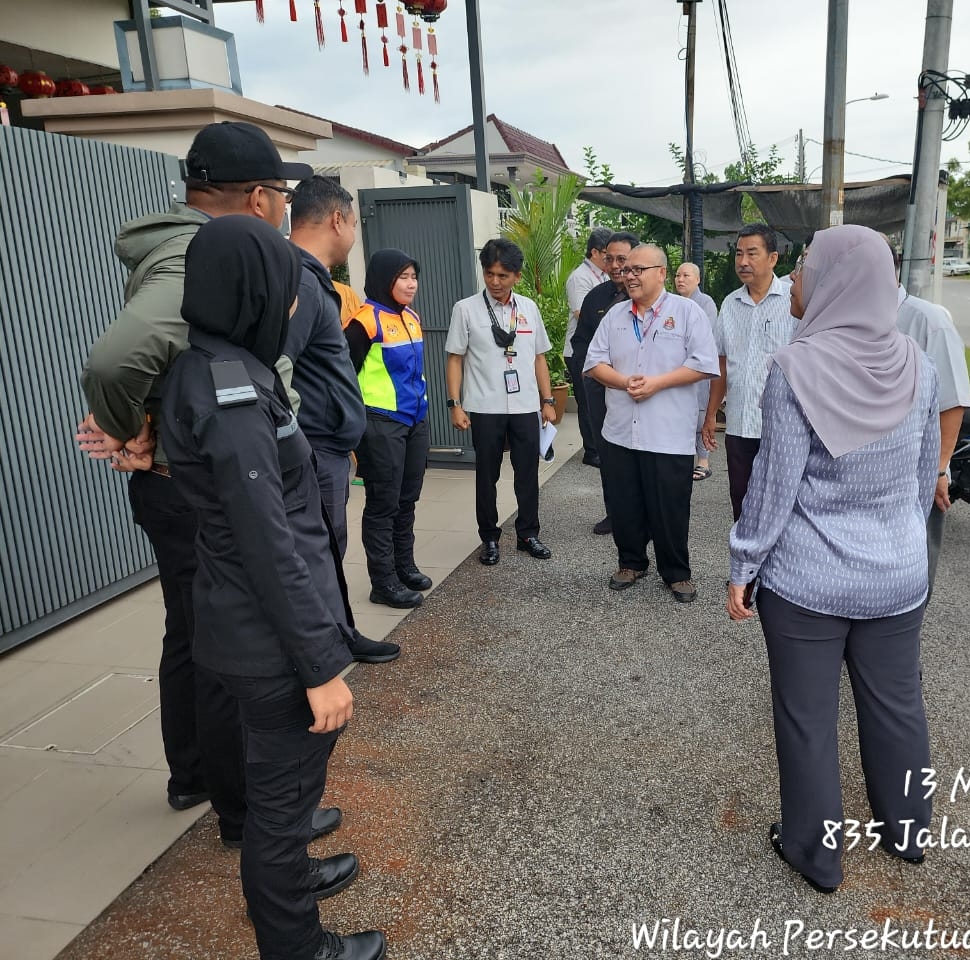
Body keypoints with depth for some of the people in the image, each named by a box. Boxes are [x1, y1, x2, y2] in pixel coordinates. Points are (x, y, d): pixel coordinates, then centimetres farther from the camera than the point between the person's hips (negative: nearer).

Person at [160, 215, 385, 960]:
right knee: (285, 788, 9)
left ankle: (286, 875, 51)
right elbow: (269, 547, -25)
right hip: (273, 638, -9)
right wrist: (321, 665, -20)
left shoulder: (211, 370, 6)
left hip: (251, 623, 10)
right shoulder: (231, 391, -24)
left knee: (280, 779, 28)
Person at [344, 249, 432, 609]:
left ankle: (404, 565, 29)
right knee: (383, 504, 0)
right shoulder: (366, 320, -14)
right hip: (382, 424, -8)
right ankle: (384, 582, 10)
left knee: (407, 500, 16)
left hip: (415, 421, 8)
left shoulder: (411, 317, 11)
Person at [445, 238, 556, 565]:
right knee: (487, 475, 8)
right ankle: (489, 538, 21)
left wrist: (547, 401, 10)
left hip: (525, 406, 3)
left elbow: (539, 357, 12)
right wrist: (455, 404, -8)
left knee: (528, 472, 9)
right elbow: (455, 358, -2)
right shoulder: (466, 309, -3)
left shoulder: (529, 308, 7)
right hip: (484, 408, -3)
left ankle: (527, 533, 24)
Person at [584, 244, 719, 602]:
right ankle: (631, 562, 31)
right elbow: (594, 362, 7)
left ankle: (677, 572, 21)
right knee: (624, 505, 12)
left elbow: (704, 364, -10)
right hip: (621, 431, 4)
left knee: (670, 509, 4)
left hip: (669, 435, -4)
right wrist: (624, 382, -12)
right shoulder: (615, 315, 11)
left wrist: (657, 383, -16)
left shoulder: (687, 311, -3)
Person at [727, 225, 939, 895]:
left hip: (805, 580, -5)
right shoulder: (917, 365, -3)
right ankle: (907, 832, 42)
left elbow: (774, 483, -15)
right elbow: (926, 475, 7)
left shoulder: (797, 368, -18)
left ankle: (817, 853, 29)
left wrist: (743, 567, -4)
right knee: (897, 706, 21)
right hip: (898, 577, 5)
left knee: (808, 718, 12)